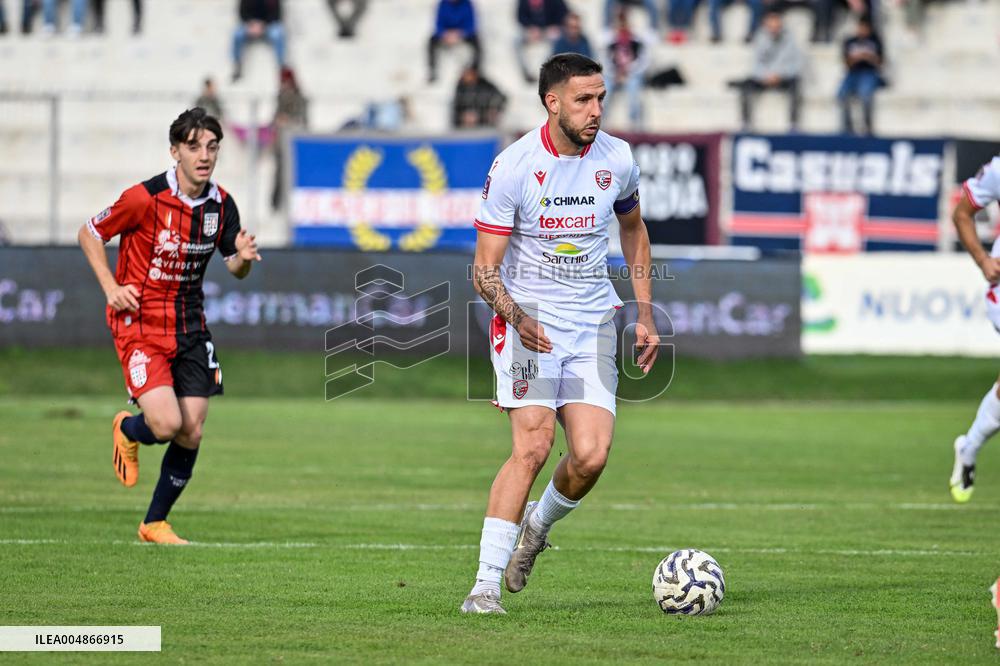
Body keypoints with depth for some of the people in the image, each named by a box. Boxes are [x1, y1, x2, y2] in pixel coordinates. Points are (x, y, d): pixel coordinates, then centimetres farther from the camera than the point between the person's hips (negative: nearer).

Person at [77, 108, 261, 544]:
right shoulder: (145, 198, -16)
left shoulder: (221, 205, 0)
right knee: (166, 424, -19)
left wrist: (244, 258, -12)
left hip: (190, 325, 5)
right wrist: (110, 286, -14)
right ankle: (127, 431, 20)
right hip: (139, 323, -5)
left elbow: (235, 268, 12)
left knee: (191, 433, 1)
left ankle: (155, 523, 20)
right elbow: (89, 233, -2)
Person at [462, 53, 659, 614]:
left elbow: (634, 231, 21)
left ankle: (538, 524, 21)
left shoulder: (617, 160, 1)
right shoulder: (514, 167, -12)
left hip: (593, 326, 4)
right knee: (534, 445, -20)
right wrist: (516, 316, -29)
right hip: (530, 322, -4)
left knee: (591, 456, -12)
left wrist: (645, 315, 15)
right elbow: (485, 268, -9)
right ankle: (486, 584, -15)